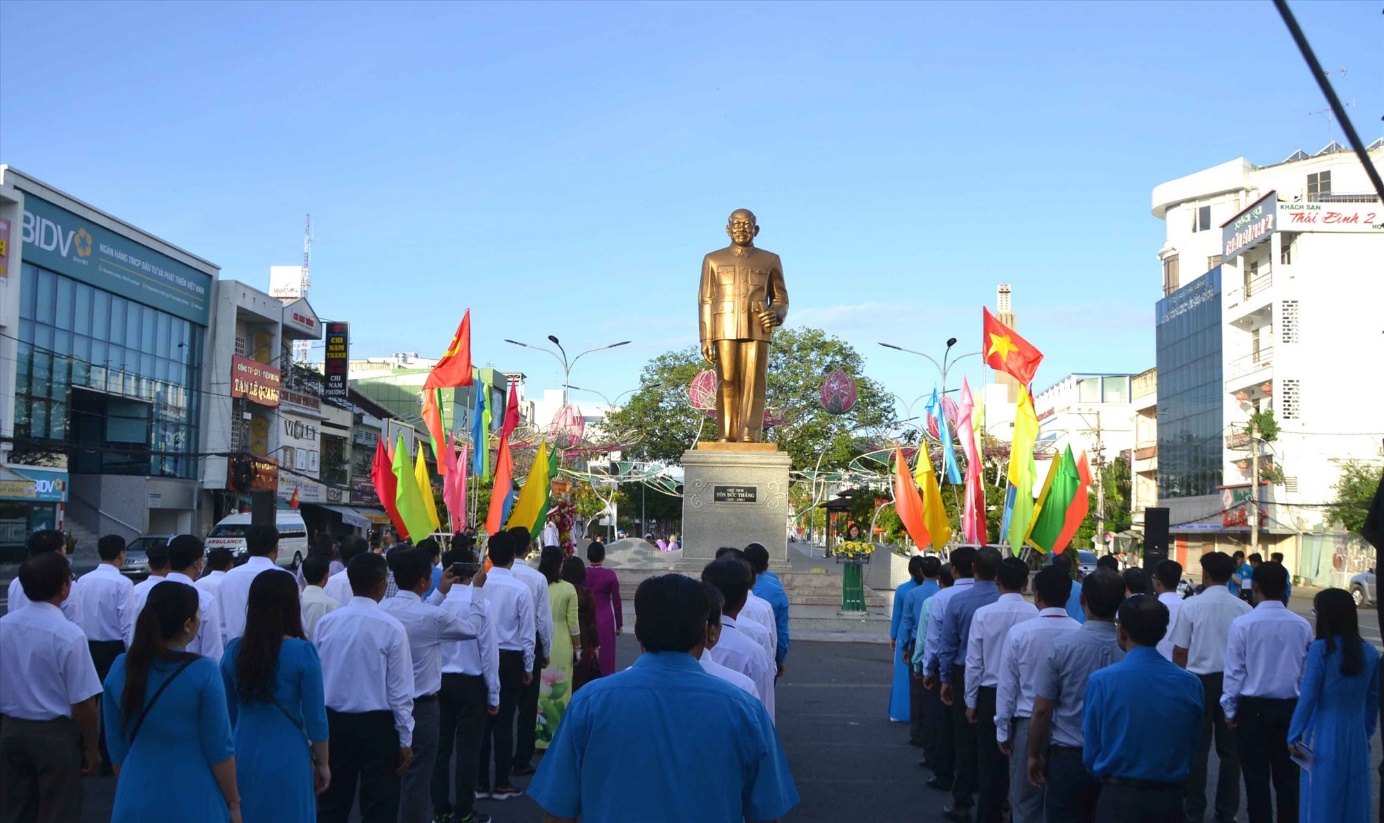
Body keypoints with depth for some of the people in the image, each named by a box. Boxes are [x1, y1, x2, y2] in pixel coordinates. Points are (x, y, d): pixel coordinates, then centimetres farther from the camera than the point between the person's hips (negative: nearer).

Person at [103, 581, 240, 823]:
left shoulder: (120, 669, -2)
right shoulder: (203, 673, -15)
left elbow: (116, 745, 7)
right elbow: (219, 748, -12)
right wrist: (233, 803, -1)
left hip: (136, 803, 4)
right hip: (193, 803, -4)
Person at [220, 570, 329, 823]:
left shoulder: (234, 650, -1)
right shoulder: (302, 652, -13)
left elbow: (228, 712, 10)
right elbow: (315, 716, -8)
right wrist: (322, 763, 4)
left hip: (243, 757, 4)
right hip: (286, 758, -4)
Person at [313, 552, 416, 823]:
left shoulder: (326, 623, -3)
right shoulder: (391, 627, -14)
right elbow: (399, 690, -11)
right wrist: (406, 739, -3)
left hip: (333, 721, 4)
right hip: (376, 724, -4)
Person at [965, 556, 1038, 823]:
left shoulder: (983, 614, -10)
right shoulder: (1036, 616, -11)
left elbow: (974, 663, -5)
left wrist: (971, 702, 6)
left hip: (991, 695, 0)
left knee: (991, 762, 9)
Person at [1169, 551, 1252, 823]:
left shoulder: (1191, 605, -11)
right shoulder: (1243, 609, -8)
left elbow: (1180, 651, -6)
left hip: (1199, 680, -1)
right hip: (1232, 680, 2)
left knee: (1198, 748, 9)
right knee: (1229, 749, 12)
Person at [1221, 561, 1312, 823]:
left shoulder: (1243, 624, -13)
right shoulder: (1302, 626, -4)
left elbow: (1234, 671, -9)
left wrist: (1230, 709, 2)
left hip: (1254, 708, -3)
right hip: (1290, 707, 3)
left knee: (1257, 777, 5)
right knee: (1287, 776, 12)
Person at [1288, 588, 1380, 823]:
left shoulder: (1320, 649, -14)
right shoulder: (1369, 652, 1)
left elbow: (1308, 697, -13)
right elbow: (1373, 700, 9)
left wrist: (1294, 735, -4)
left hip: (1325, 735, -4)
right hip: (1356, 735, 4)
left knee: (1321, 801, 7)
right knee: (1353, 802, 14)